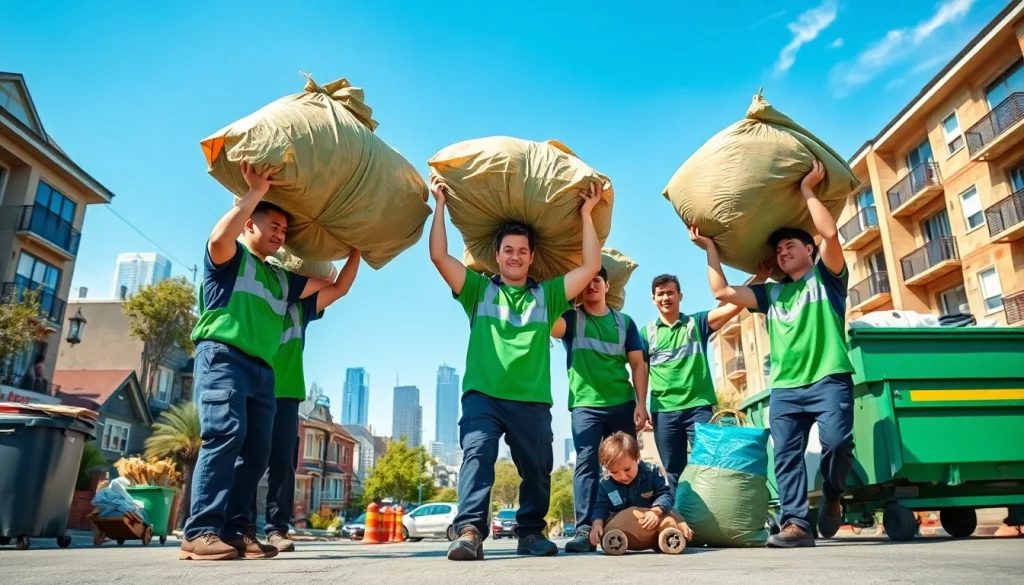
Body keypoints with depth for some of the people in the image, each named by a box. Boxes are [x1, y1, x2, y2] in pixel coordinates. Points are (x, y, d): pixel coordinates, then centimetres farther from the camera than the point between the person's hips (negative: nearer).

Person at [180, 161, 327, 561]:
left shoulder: (283, 280, 28)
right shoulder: (231, 258, 10)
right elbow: (218, 237, -15)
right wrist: (255, 192, -12)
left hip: (262, 369, 8)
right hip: (222, 356, -7)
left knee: (256, 449, -1)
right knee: (226, 433, -23)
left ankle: (234, 530, 2)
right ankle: (201, 533, -23)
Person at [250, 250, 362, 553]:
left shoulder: (301, 305, 19)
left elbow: (340, 288, 14)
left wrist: (355, 252, 7)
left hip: (286, 393, 2)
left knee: (283, 461, -2)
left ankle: (277, 528, 0)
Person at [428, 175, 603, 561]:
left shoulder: (547, 294, 15)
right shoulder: (478, 289, 13)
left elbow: (591, 267, 7)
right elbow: (439, 257, 2)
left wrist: (586, 215, 7)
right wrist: (440, 204, 3)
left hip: (531, 400, 2)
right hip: (482, 395, -2)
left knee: (536, 468, 9)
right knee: (477, 454, -19)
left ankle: (531, 533, 25)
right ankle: (470, 531, -22)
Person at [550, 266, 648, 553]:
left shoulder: (624, 322, 12)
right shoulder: (571, 318, 6)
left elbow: (638, 364, 8)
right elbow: (552, 326, -18)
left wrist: (641, 403, -1)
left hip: (623, 404, 2)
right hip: (585, 405, -2)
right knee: (586, 463, -9)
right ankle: (584, 530, -11)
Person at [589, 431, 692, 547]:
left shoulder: (652, 472, -16)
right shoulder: (605, 484, -11)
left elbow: (666, 495, -18)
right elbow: (601, 507, -12)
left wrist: (655, 511, -37)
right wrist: (597, 524, -33)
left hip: (653, 523, -1)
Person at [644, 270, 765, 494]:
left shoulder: (697, 323, 7)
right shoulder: (647, 332, 9)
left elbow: (735, 305, -4)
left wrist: (759, 276, -14)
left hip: (698, 407, -1)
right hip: (663, 411, 1)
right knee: (674, 473, 9)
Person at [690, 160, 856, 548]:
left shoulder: (825, 276, 11)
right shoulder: (771, 293, 22)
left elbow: (830, 233, -7)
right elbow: (722, 291, 14)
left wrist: (807, 189, 1)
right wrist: (710, 248, 15)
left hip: (829, 380, -4)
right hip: (784, 388, 5)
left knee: (837, 442, -21)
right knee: (786, 455, -4)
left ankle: (832, 497, 7)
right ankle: (796, 523, -3)